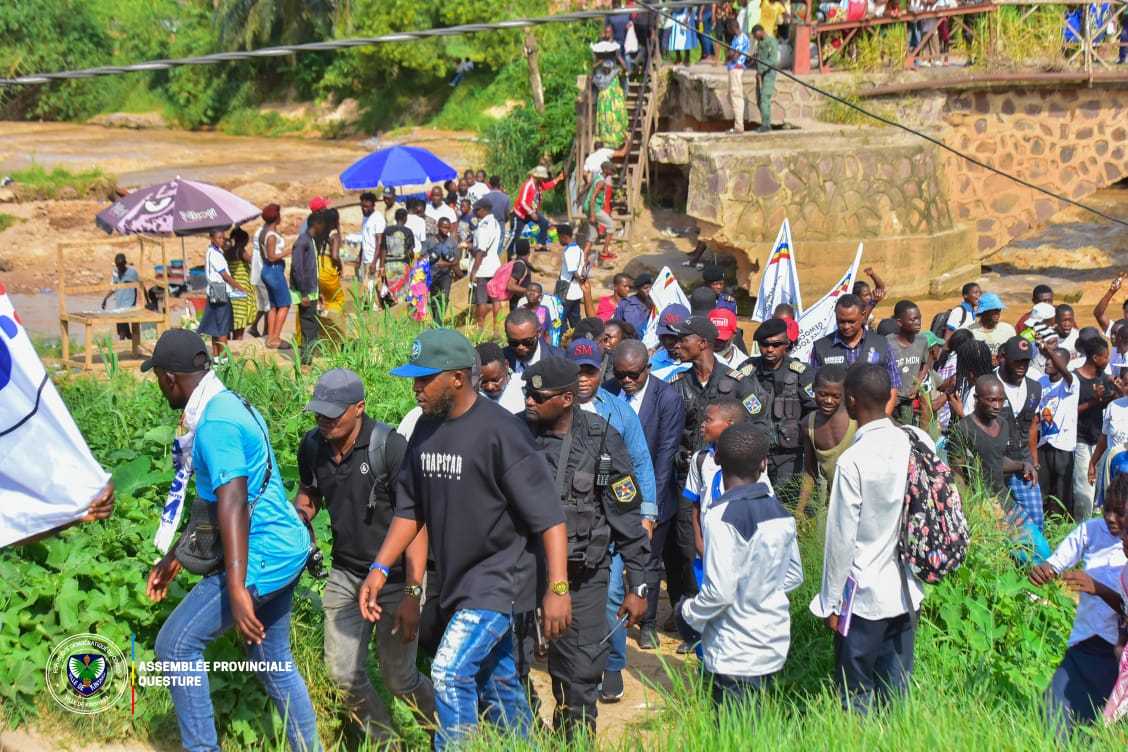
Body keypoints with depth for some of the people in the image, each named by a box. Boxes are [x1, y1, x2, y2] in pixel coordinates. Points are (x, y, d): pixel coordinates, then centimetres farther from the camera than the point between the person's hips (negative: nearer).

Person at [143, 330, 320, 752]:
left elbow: (233, 505, -29)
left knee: (175, 645, -2)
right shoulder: (230, 405, 13)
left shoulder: (216, 424, -19)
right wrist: (174, 557, 29)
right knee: (274, 664, 16)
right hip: (283, 551, 10)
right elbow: (215, 497, 23)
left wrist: (236, 591, -34)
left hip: (263, 559, -10)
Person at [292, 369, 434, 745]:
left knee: (399, 678, 2)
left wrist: (413, 594, -25)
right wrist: (299, 514, -6)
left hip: (395, 577, -5)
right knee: (343, 673, 4)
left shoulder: (389, 447, -21)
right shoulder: (312, 446, -3)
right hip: (345, 573, 5)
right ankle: (383, 741, 28)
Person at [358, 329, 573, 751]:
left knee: (450, 675, -17)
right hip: (457, 583, 7)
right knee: (498, 683, 16)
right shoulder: (425, 429, 4)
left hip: (498, 580, -7)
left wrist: (558, 588, -23)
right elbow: (410, 509, 13)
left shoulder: (499, 432, -18)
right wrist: (380, 569, 4)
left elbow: (548, 515, -19)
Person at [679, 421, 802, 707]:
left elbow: (720, 591, -20)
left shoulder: (721, 515, -18)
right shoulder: (780, 510, 4)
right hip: (775, 643, 7)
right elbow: (795, 575, 13)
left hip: (736, 656, -7)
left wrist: (689, 612, -3)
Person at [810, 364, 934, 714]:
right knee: (897, 688, 18)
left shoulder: (852, 461, -21)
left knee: (856, 697, 8)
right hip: (909, 591, 6)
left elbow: (841, 539, -16)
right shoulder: (920, 442, -5)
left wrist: (830, 602, -5)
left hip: (866, 596, -6)